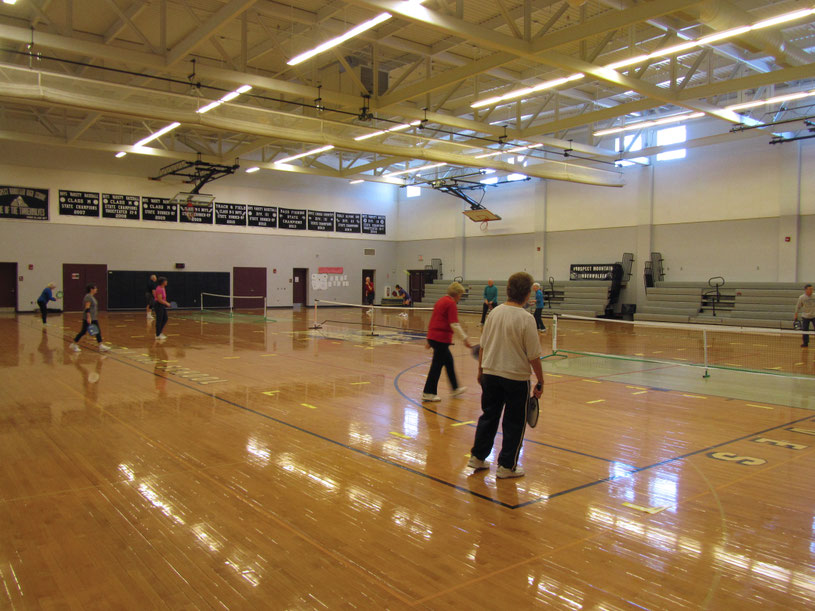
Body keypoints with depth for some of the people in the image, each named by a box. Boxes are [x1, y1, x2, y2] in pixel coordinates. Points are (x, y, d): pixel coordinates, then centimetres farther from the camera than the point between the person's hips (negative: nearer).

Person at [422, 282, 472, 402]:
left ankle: (455, 389, 30)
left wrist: (430, 340, 26)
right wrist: (465, 338, -17)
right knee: (437, 365, -2)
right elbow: (454, 325, -19)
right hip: (441, 338, -10)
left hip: (432, 336, 10)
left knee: (448, 361, 20)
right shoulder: (451, 304, -12)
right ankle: (428, 393, 4)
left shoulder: (441, 301, 17)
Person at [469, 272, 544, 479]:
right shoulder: (526, 318, -16)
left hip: (490, 374, 5)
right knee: (514, 423, 10)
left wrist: (481, 371, 18)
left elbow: (482, 346, 6)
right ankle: (507, 466, 17)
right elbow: (534, 356, -14)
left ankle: (477, 457, 27)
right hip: (516, 377, -5)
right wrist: (540, 383, -4)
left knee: (488, 417, 18)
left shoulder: (495, 312, 0)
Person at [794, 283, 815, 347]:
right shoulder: (801, 298, -4)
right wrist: (796, 316, 4)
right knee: (805, 330, 5)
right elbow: (798, 307, 4)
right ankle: (805, 343, 17)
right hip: (805, 317, 0)